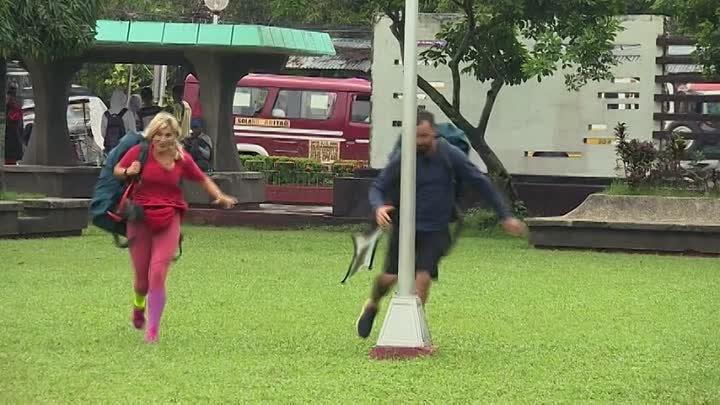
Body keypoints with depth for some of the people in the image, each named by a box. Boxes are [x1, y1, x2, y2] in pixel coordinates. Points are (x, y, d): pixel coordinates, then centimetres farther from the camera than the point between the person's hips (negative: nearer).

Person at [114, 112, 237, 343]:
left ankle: (153, 330, -3)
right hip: (140, 218, 0)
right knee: (142, 278, 7)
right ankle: (139, 305, 44)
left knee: (158, 274, -14)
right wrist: (128, 172, -14)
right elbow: (117, 171, 8)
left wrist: (220, 197, 1)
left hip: (168, 221, 0)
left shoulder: (182, 159, 0)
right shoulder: (139, 152, -4)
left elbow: (202, 179, 15)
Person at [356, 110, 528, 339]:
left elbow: (481, 183, 1)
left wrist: (505, 217, 3)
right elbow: (378, 187, -4)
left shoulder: (450, 155, -8)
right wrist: (378, 207, -29)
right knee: (390, 277, -3)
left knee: (423, 276, -17)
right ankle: (372, 305, 30)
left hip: (435, 229, 0)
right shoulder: (402, 159, -10)